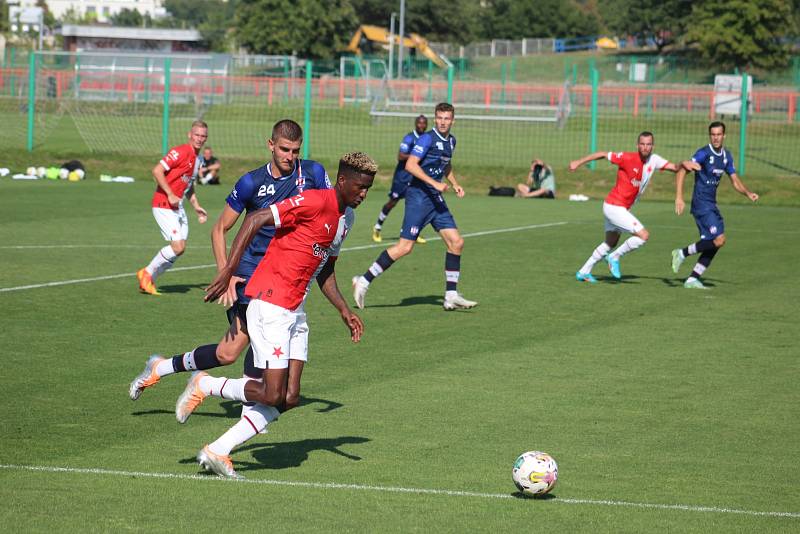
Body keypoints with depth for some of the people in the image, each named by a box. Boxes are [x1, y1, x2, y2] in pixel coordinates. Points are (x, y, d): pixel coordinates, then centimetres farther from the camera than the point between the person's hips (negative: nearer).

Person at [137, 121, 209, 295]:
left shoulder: (196, 158, 15)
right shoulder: (181, 152, -14)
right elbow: (157, 170, -21)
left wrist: (196, 207, 20)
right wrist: (170, 195, -21)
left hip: (178, 207, 9)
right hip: (164, 205, -9)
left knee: (180, 248, 5)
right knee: (177, 247, -15)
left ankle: (149, 280, 15)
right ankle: (147, 273, 4)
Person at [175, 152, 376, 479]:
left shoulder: (342, 220, 15)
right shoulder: (314, 202, -14)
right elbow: (255, 220, -18)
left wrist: (345, 312, 15)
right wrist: (227, 272, -22)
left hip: (293, 311, 9)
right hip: (270, 305, -9)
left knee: (287, 398, 3)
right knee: (272, 394, -13)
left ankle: (218, 452, 9)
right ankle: (203, 385, 9)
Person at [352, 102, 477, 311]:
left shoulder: (451, 141, 14)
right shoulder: (427, 138, -12)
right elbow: (410, 165, -21)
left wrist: (454, 184, 18)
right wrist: (434, 183, -24)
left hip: (436, 199, 8)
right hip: (418, 195, -8)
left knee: (456, 242, 2)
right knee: (405, 247, -12)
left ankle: (451, 296, 8)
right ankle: (363, 281, -4)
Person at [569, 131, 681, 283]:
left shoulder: (654, 160, 0)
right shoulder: (628, 158, -18)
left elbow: (674, 167, -2)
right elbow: (602, 154, -11)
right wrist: (579, 162, -7)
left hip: (622, 208, 9)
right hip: (614, 206, -9)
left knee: (611, 242, 23)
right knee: (644, 235, -15)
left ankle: (583, 272, 32)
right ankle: (614, 257, 0)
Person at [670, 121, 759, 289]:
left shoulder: (726, 156, 9)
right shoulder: (704, 153, -14)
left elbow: (735, 181, 17)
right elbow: (681, 171, -19)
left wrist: (748, 193, -1)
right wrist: (679, 197, -29)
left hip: (712, 205, 8)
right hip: (701, 204, -8)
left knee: (714, 243, 6)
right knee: (719, 239, -17)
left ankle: (693, 279, 12)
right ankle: (682, 253, -5)